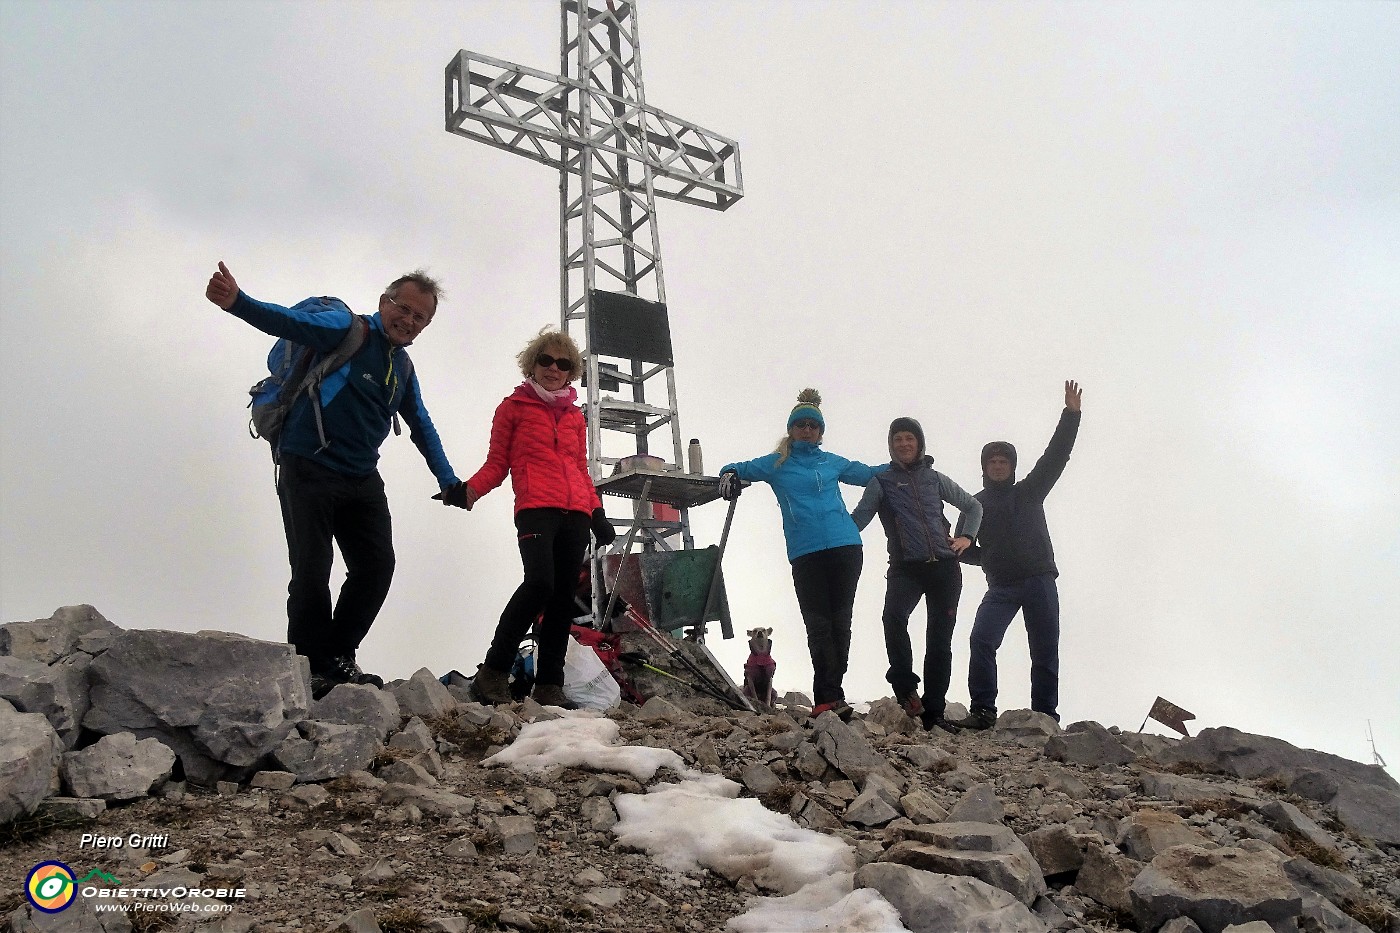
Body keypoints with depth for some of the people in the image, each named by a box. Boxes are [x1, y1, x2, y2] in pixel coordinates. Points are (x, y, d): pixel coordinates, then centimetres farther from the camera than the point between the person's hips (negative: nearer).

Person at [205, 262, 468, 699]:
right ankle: (311, 668, 6)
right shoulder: (349, 331, -8)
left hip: (361, 481, 7)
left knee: (376, 566, 2)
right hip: (309, 470, -7)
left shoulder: (404, 370, 14)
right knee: (311, 572, -6)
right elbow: (292, 322, -25)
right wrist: (237, 302, -43)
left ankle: (338, 657, 15)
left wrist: (448, 481, 21)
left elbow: (422, 427, 25)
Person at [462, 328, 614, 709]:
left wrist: (597, 514, 16)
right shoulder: (513, 407, 12)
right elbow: (496, 464, 8)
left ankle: (549, 684, 4)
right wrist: (467, 490, -10)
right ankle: (494, 673, -17)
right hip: (535, 509, -5)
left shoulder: (575, 417, 23)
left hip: (575, 514, 5)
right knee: (540, 581, -25)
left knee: (564, 596, -1)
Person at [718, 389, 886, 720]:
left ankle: (827, 698, 2)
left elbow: (869, 474, 32)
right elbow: (737, 468, 18)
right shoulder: (776, 464, 16)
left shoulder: (833, 463, 20)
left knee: (840, 622, -2)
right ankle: (832, 697, -10)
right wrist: (729, 474, -5)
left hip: (845, 547, 1)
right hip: (804, 554, -1)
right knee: (819, 625, -8)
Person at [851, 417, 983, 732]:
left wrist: (967, 537, 9)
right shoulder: (882, 482, 9)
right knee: (893, 617, -30)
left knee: (940, 638, 3)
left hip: (944, 566, 3)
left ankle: (933, 711, 10)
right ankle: (905, 686, -16)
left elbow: (973, 506, 26)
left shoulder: (934, 479, 15)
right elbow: (859, 518, -4)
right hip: (906, 567, -2)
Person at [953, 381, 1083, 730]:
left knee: (1045, 650, 1)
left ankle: (1045, 715, 7)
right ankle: (983, 711, -14)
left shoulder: (1029, 492, 12)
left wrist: (1071, 414, -5)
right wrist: (986, 556, -7)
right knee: (981, 640, -18)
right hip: (1001, 587, 0)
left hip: (1039, 581, 0)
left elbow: (1056, 456, 3)